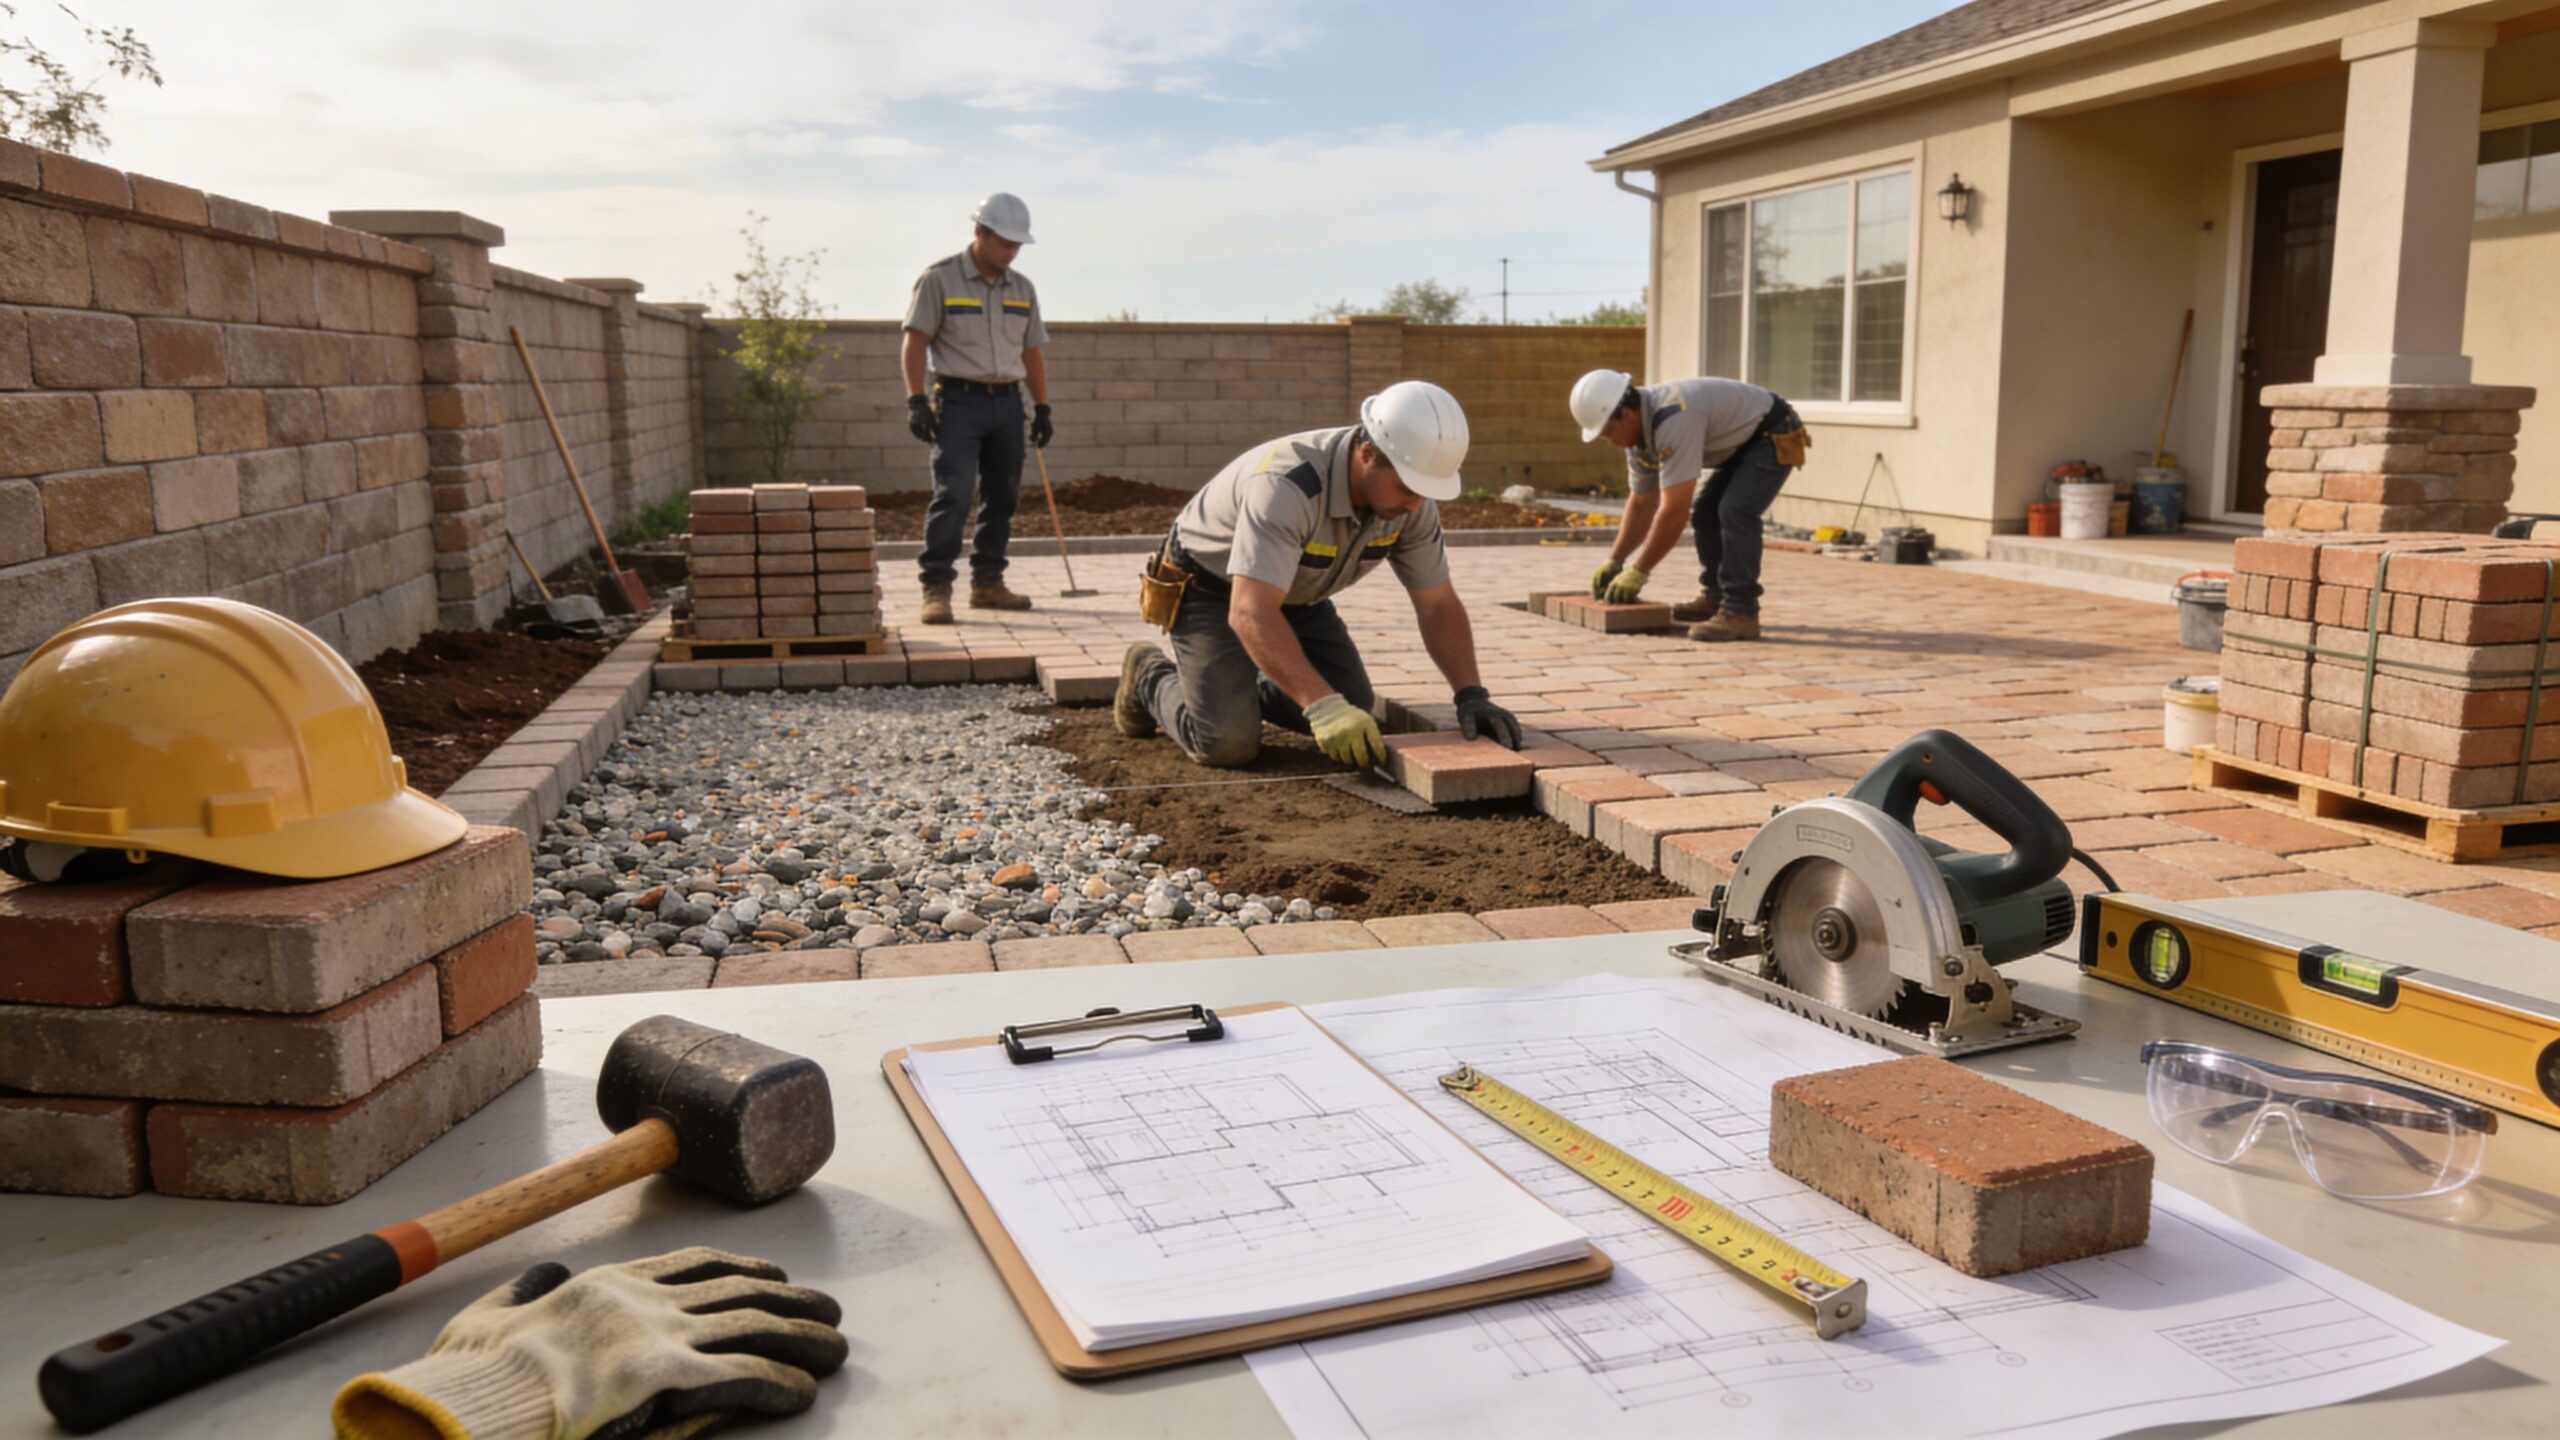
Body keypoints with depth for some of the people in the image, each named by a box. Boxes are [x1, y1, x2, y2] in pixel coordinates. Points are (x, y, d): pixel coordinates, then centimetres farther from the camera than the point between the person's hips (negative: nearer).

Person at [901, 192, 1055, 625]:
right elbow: (915, 343, -6)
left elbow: (1031, 353, 18)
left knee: (1002, 496, 8)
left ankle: (987, 584, 19)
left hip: (1007, 401, 6)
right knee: (952, 494, -15)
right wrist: (916, 401, -15)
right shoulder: (939, 278, -4)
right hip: (958, 399, -6)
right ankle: (936, 589, -13)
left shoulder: (1022, 288, 13)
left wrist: (1042, 409, 14)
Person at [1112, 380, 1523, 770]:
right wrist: (1323, 705, -53)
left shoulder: (1411, 498, -17)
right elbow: (1250, 613, -46)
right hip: (1210, 591, -7)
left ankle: (1241, 683, 21)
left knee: (1353, 710, -5)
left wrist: (1472, 695, -23)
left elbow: (1438, 605, -9)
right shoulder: (1288, 485, -39)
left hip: (1297, 598, 7)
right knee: (1227, 740, -21)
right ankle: (1150, 676, 11)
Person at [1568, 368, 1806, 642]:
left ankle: (1740, 613, -23)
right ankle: (1715, 596, 26)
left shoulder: (1673, 421, -33)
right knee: (1704, 513, 13)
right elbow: (1642, 503, 9)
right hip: (1745, 441, 10)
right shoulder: (1639, 429, -2)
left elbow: (1675, 510, -33)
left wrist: (1638, 572, -26)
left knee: (1735, 512, -25)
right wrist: (1614, 561, 4)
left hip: (1775, 437, -10)